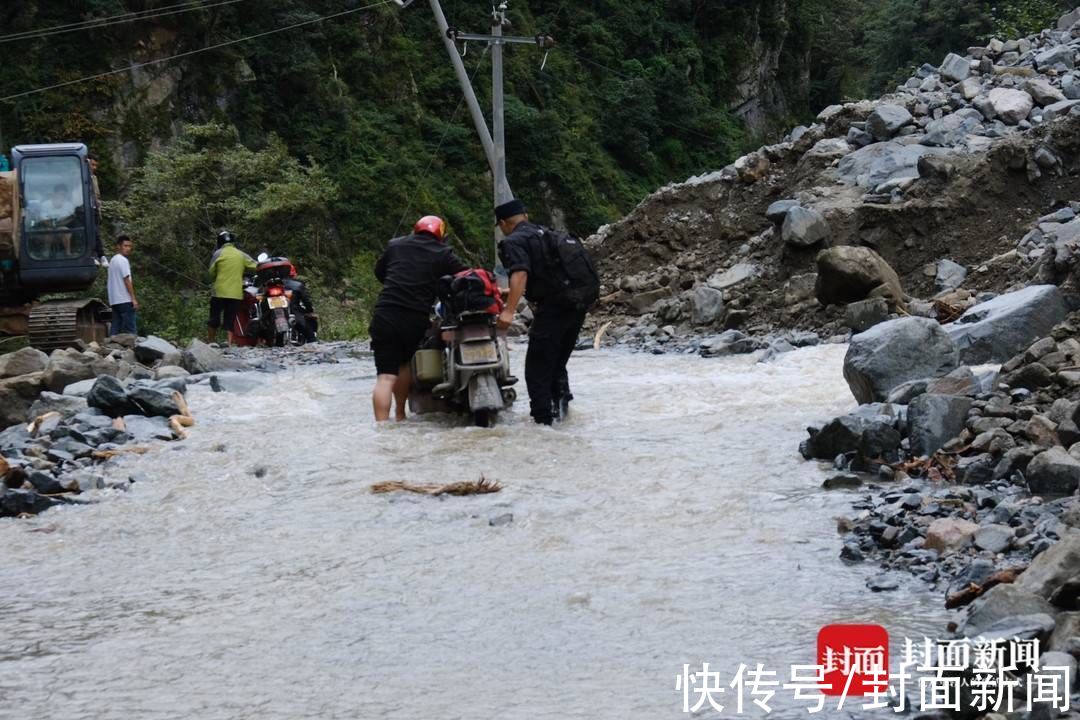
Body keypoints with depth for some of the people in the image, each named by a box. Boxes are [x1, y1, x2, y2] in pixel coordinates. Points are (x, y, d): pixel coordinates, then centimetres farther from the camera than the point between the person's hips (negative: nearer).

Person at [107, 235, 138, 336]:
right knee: (129, 329, -10)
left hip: (114, 300, 9)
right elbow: (127, 280, -14)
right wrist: (133, 298, -14)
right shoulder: (123, 260, -9)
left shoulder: (112, 260, 20)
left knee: (115, 330, 6)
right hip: (125, 300, -9)